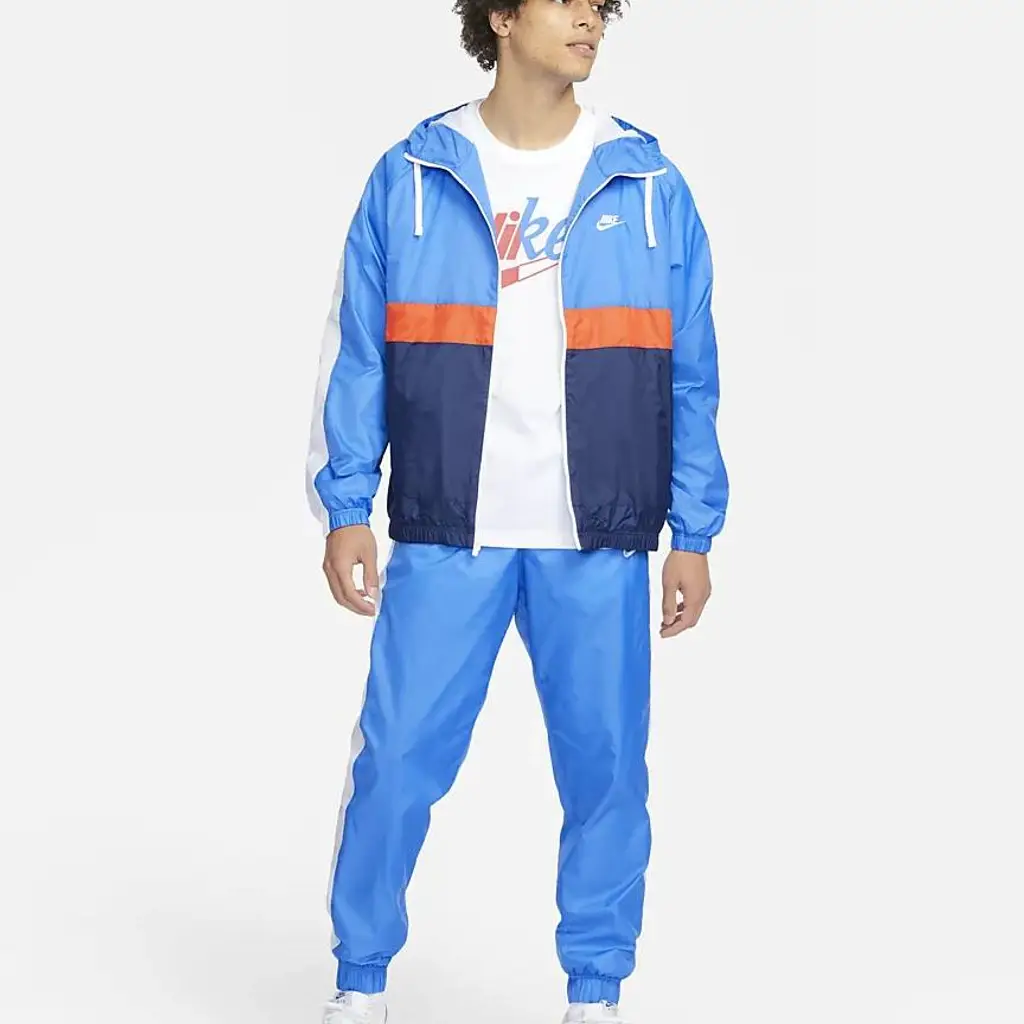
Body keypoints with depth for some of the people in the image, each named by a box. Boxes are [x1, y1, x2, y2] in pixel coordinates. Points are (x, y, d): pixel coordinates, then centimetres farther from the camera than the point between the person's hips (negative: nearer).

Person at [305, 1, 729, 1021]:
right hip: (445, 537, -1)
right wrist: (344, 510, -2)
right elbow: (357, 355, 4)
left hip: (599, 545, 1)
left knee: (606, 769, 4)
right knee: (397, 760, -1)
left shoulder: (649, 187, 5)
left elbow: (688, 375, 7)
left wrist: (693, 534, 5)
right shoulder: (409, 180, 2)